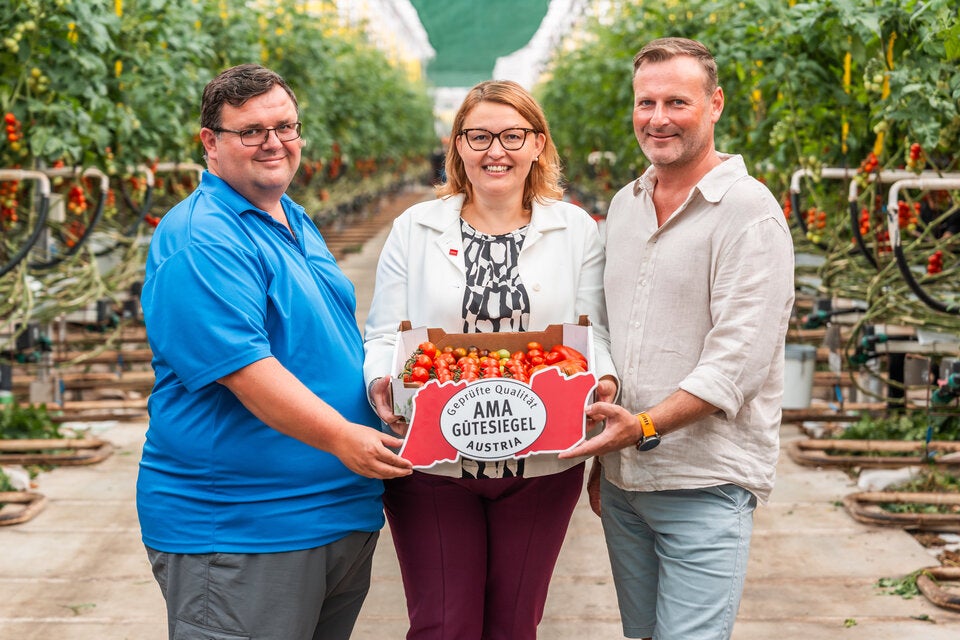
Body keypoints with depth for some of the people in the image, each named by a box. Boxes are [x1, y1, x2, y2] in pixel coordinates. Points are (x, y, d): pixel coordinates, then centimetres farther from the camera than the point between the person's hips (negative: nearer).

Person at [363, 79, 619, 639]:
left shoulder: (577, 231, 4)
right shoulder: (415, 229, 4)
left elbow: (593, 333, 2)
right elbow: (384, 335, 3)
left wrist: (603, 380, -20)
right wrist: (382, 382, -19)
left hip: (541, 466, 1)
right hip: (432, 462, 0)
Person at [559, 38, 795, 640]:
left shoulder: (749, 212, -10)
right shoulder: (624, 205, 13)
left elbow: (738, 359, -17)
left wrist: (646, 426, -26)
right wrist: (604, 452, 16)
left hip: (705, 486, -7)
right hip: (623, 480, 7)